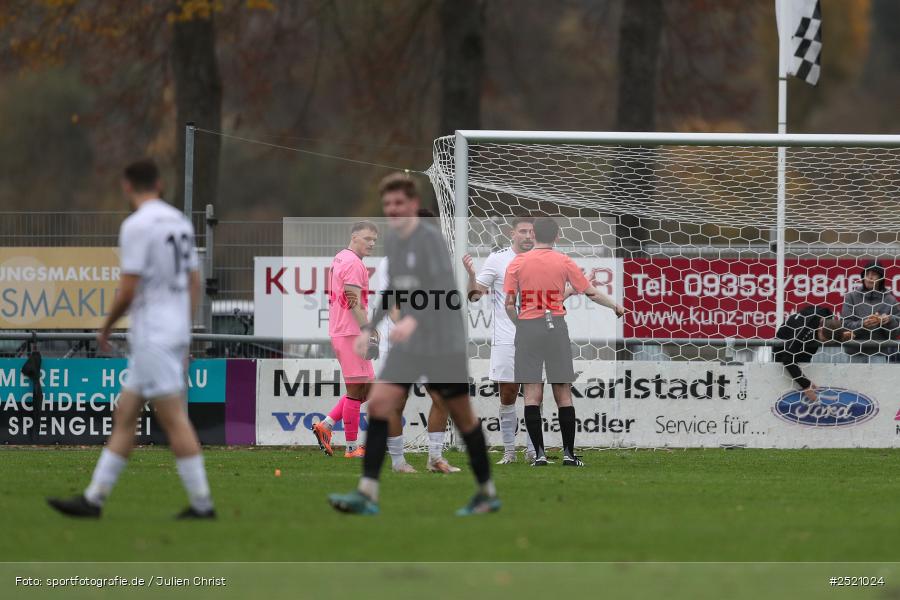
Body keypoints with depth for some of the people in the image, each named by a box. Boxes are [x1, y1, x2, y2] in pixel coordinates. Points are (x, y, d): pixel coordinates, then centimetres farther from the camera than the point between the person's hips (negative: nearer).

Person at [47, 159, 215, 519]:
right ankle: (93, 499, 10)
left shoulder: (137, 225, -13)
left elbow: (129, 289, -16)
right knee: (124, 416, 10)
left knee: (174, 420, -7)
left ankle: (202, 503, -8)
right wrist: (185, 339, 21)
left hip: (152, 337, -9)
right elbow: (194, 283, 16)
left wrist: (106, 327, 0)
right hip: (176, 332, 9)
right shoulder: (180, 222, 12)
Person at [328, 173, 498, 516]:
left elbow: (444, 288, -25)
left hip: (444, 343, -7)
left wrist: (414, 319, -39)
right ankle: (367, 494, -12)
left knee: (462, 416, 4)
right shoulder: (392, 241, 10)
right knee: (378, 404, -8)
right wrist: (370, 329, 17)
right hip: (408, 347, 7)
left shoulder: (430, 237, -14)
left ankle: (488, 493, 20)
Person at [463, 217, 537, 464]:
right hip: (505, 340, -3)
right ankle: (509, 451, 7)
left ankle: (532, 452, 8)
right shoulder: (497, 260, -3)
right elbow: (475, 295, -3)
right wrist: (471, 274, -21)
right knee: (507, 397, 0)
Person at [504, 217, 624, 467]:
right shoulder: (564, 262, 3)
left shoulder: (517, 263, 3)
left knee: (532, 394, 0)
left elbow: (509, 304, 0)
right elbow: (592, 293, 7)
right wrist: (616, 306, 23)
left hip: (527, 328, 0)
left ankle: (539, 453, -6)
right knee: (563, 394, 5)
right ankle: (568, 453, 4)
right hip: (555, 327, 0)